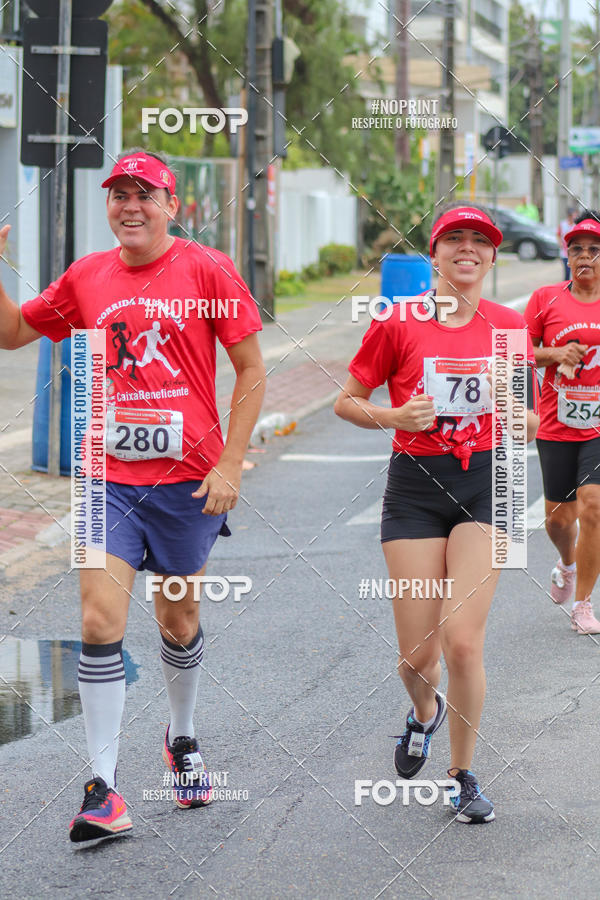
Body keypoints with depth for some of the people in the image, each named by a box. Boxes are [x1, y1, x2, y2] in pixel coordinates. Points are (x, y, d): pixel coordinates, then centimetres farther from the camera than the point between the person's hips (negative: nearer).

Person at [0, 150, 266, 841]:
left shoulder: (206, 270, -4)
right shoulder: (86, 278, 7)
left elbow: (251, 371, -1)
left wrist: (229, 465, -8)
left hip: (188, 480, -2)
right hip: (111, 479, 2)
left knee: (179, 622, 13)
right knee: (100, 624, -11)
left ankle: (182, 739, 40)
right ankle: (103, 788, -7)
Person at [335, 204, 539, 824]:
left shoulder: (509, 326, 4)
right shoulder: (399, 324, -3)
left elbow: (528, 426, 13)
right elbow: (346, 402, 5)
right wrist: (394, 417, -13)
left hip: (483, 485, 1)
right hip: (415, 486, -1)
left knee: (464, 642, -10)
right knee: (418, 653, 1)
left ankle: (463, 775, 9)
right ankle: (425, 710, 38)